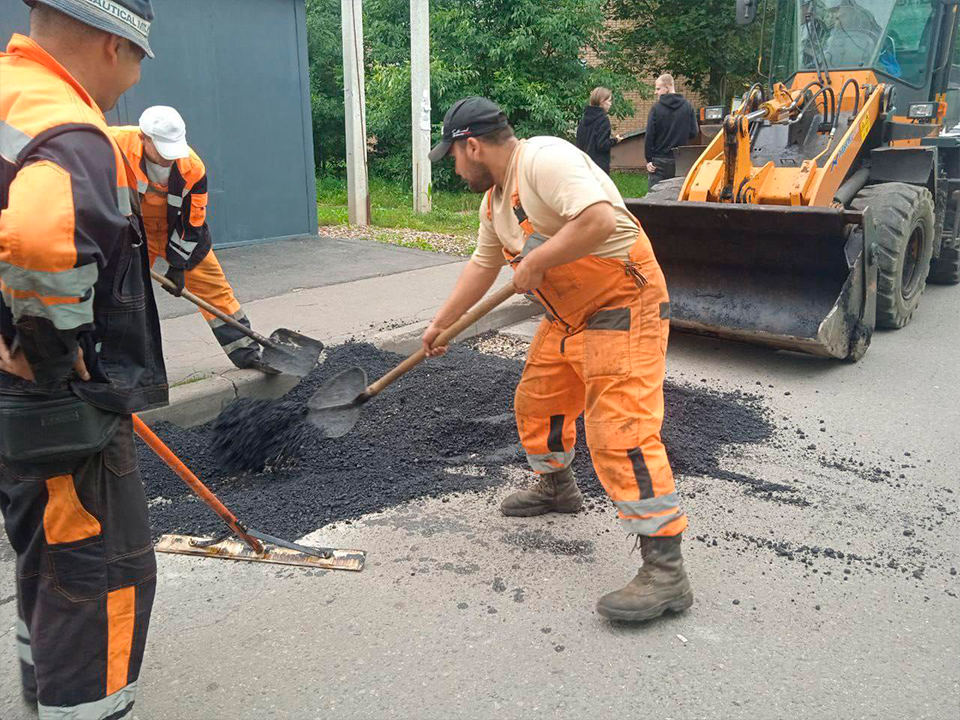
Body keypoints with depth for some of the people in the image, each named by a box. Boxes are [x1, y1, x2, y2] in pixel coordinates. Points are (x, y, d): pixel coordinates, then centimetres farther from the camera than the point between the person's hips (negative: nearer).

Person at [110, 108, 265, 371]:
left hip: (177, 228, 1)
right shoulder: (115, 143, -30)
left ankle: (246, 352, 8)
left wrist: (178, 265, -13)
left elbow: (192, 223, -14)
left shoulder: (192, 167, -25)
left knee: (213, 285, 0)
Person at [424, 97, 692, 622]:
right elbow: (482, 264, 22)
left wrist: (534, 263, -24)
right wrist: (439, 324, 26)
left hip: (622, 307, -10)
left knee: (620, 432, -16)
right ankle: (556, 487, 46)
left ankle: (665, 570, -12)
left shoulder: (544, 159, -20)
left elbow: (599, 220, -34)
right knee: (537, 400, 20)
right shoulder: (495, 198, 12)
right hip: (568, 317, 10)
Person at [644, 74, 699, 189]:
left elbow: (650, 135, -10)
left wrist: (649, 159, -4)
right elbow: (694, 133, 2)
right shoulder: (687, 107, 1)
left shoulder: (656, 108, -9)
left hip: (660, 161, -4)